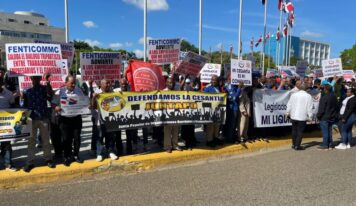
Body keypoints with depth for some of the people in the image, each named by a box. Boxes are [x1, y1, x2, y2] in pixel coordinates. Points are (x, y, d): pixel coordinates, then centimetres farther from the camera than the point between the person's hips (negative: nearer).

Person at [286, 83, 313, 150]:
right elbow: (310, 108, -5)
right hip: (302, 117, -3)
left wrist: (288, 113, 18)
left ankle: (294, 144, 23)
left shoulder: (293, 94, 1)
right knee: (300, 131, 2)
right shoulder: (308, 96, -6)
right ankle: (297, 146, 2)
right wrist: (310, 117, 3)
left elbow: (289, 105, 6)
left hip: (293, 116, 3)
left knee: (294, 130, 15)